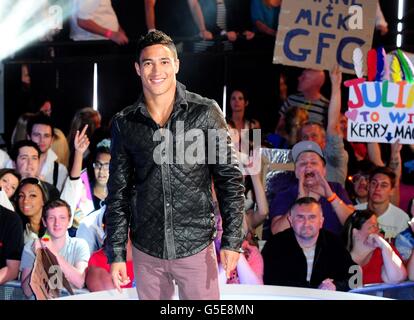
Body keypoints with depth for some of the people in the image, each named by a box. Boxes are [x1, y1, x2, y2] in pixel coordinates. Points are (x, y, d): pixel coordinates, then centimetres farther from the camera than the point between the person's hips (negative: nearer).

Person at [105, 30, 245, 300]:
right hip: (146, 251, 2)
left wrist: (232, 240, -6)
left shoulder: (206, 113, -3)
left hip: (197, 248, -2)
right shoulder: (125, 124, 3)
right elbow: (118, 192, 7)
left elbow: (230, 178, 0)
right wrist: (116, 254, 4)